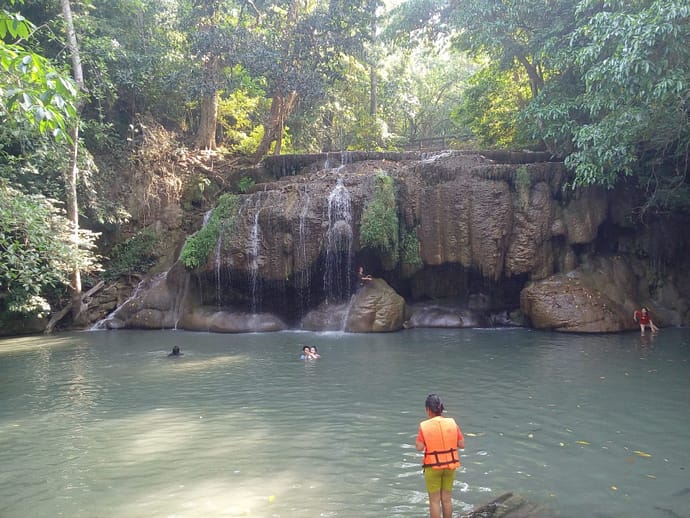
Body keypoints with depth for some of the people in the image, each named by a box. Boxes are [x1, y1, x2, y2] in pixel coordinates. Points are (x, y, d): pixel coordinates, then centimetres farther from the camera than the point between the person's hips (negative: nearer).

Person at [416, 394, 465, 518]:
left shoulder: (424, 426, -14)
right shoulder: (452, 423, -6)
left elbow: (419, 447, -15)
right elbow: (461, 444, -3)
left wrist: (417, 441, 4)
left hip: (433, 467, -3)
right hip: (450, 465, 3)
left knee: (434, 501, 8)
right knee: (447, 499, 16)